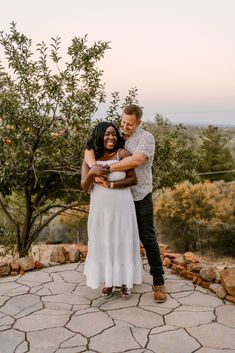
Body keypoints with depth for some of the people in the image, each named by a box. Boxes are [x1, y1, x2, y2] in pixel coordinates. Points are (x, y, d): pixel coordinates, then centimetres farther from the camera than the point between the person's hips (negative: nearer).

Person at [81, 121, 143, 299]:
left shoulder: (122, 154, -8)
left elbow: (133, 179, -9)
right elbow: (84, 187, -7)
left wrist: (111, 185, -19)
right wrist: (91, 173, -27)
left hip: (122, 208, -2)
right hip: (100, 210, 2)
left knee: (123, 244, 8)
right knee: (104, 245, 11)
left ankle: (124, 282, 23)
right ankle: (108, 282, 26)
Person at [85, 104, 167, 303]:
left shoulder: (146, 138, -11)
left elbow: (136, 160, -28)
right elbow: (89, 152, -4)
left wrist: (108, 168, -27)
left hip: (140, 197, -4)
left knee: (148, 238, 0)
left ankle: (159, 282, 10)